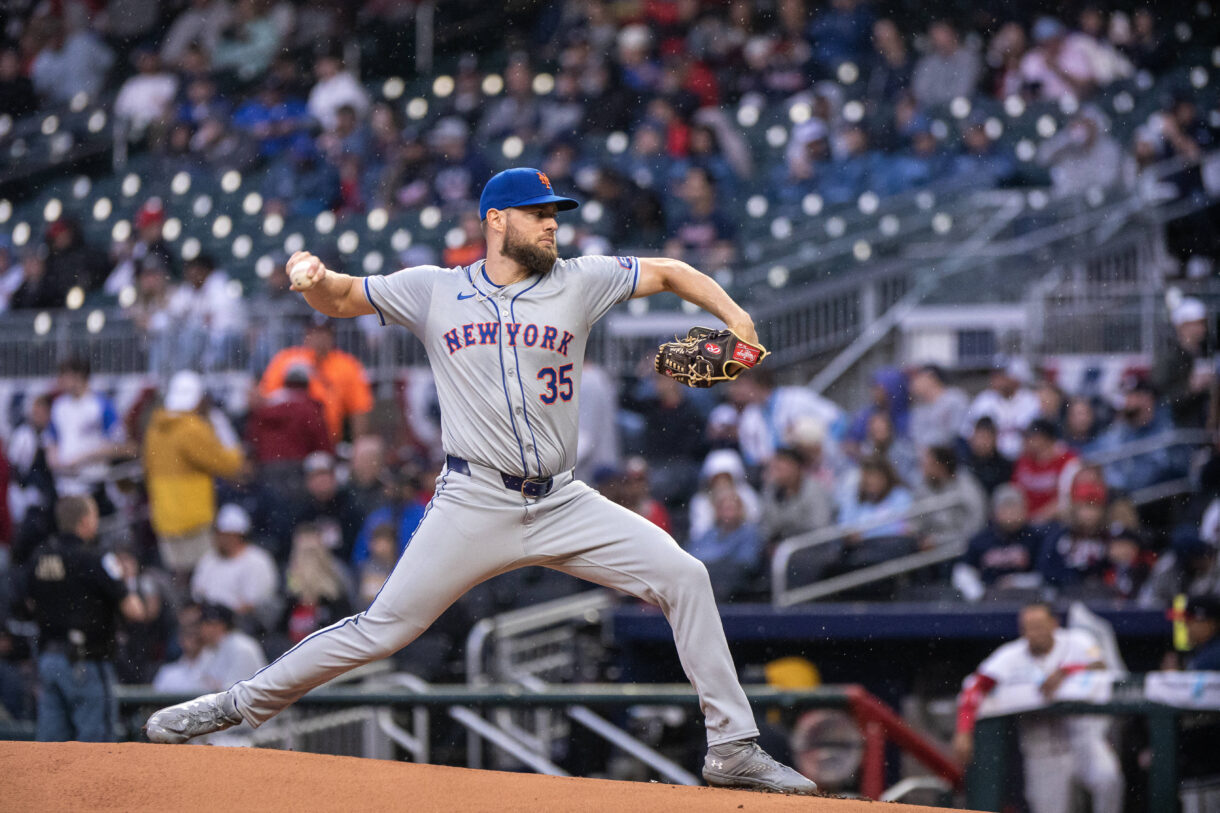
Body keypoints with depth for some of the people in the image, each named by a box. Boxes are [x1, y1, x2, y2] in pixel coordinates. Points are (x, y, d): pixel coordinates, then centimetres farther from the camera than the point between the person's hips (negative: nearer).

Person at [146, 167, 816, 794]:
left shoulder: (578, 283, 8)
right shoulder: (434, 291, 6)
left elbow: (668, 273, 15)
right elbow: (339, 299, 13)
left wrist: (733, 317, 0)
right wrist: (314, 277, -10)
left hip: (562, 504, 2)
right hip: (475, 505, -2)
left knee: (683, 577, -10)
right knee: (383, 628, -7)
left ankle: (732, 747, -4)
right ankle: (242, 704, 8)